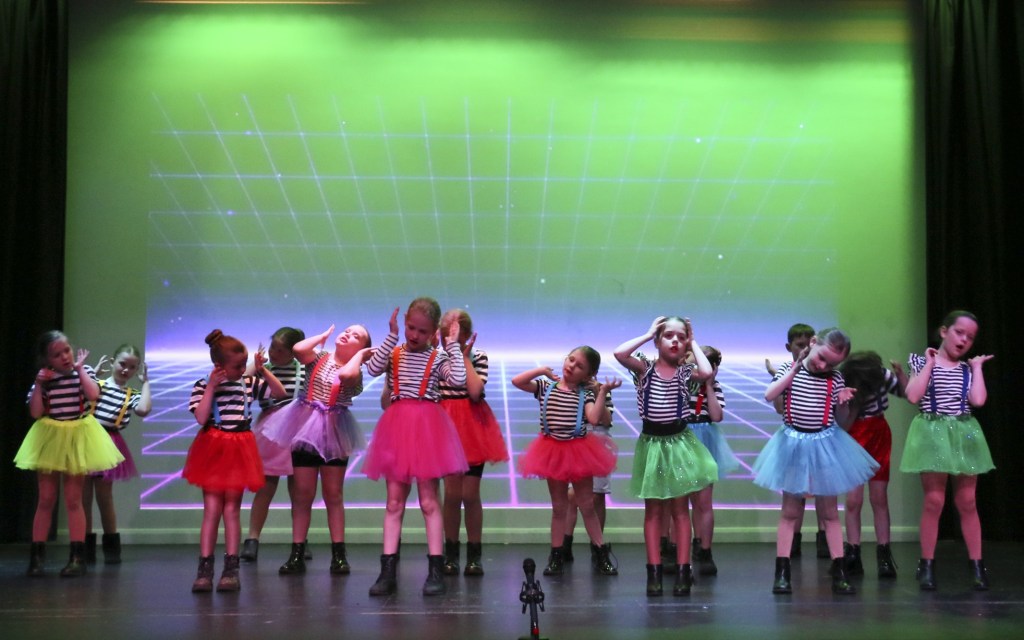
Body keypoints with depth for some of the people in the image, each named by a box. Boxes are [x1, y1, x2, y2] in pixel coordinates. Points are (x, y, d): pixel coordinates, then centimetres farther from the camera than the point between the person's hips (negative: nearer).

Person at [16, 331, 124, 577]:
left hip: (78, 439, -1)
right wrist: (39, 385, -13)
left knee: (73, 499, 2)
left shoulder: (83, 371, -3)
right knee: (45, 499, 6)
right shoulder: (44, 377, -1)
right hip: (50, 439, 1)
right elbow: (35, 413, -6)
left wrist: (80, 368, -14)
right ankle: (37, 556, 11)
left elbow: (93, 395, -22)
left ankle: (77, 557, 7)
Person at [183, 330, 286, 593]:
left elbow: (281, 393, 5)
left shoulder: (249, 383, 5)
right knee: (212, 510, -2)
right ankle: (204, 569, 3)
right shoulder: (203, 386, -4)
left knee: (232, 509, 4)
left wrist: (262, 371, -5)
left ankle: (231, 569, 6)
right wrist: (211, 387, -17)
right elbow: (201, 418, -15)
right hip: (213, 450, -2)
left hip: (239, 450, 2)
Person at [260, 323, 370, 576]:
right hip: (306, 426, 1)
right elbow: (298, 349, -17)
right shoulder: (319, 357, 5)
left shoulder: (355, 372, -1)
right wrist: (323, 336, -2)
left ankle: (339, 555, 9)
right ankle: (297, 554, 6)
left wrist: (361, 354, -10)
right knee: (302, 492, 1)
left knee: (334, 493, 4)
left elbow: (345, 374, -27)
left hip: (334, 432, -1)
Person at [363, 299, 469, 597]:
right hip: (397, 425, 2)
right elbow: (373, 368, -13)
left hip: (427, 426, -2)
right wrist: (392, 336, -13)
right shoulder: (393, 353, 8)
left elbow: (459, 379, -15)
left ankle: (436, 571, 5)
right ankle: (388, 572, 7)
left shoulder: (438, 357, 3)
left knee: (429, 501, 1)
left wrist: (453, 345, -9)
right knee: (394, 503, 4)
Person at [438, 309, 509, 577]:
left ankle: (475, 554, 12)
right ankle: (451, 553, 13)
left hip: (473, 426, 0)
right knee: (452, 492, -1)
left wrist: (465, 357, -12)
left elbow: (475, 391, -17)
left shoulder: (478, 357, -1)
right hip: (447, 424, 0)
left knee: (470, 494, 0)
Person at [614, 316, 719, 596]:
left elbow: (707, 371, -23)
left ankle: (683, 570, 10)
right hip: (651, 442, 0)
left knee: (680, 509, 5)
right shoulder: (645, 368, -1)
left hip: (678, 441, 0)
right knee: (653, 511, 6)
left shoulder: (685, 371, 0)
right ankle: (654, 571, 11)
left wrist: (694, 343, -8)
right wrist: (647, 334, -8)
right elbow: (619, 353, -20)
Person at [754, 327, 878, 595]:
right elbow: (769, 396, -19)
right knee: (790, 512, 5)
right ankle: (782, 572, 9)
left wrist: (844, 404, -16)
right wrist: (794, 368, -16)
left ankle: (838, 573, 12)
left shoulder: (835, 380, -1)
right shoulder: (789, 369, -3)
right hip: (793, 445, -1)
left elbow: (843, 422, 5)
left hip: (825, 446, 1)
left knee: (830, 512, 7)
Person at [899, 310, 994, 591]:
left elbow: (978, 400, -7)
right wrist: (930, 363, -6)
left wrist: (977, 367, 2)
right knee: (933, 501, -5)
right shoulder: (922, 361, 4)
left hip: (964, 436, 3)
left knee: (967, 502, 5)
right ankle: (927, 565, 3)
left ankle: (977, 565, 12)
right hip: (932, 434, -3)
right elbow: (913, 396, -12)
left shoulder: (969, 368, 11)